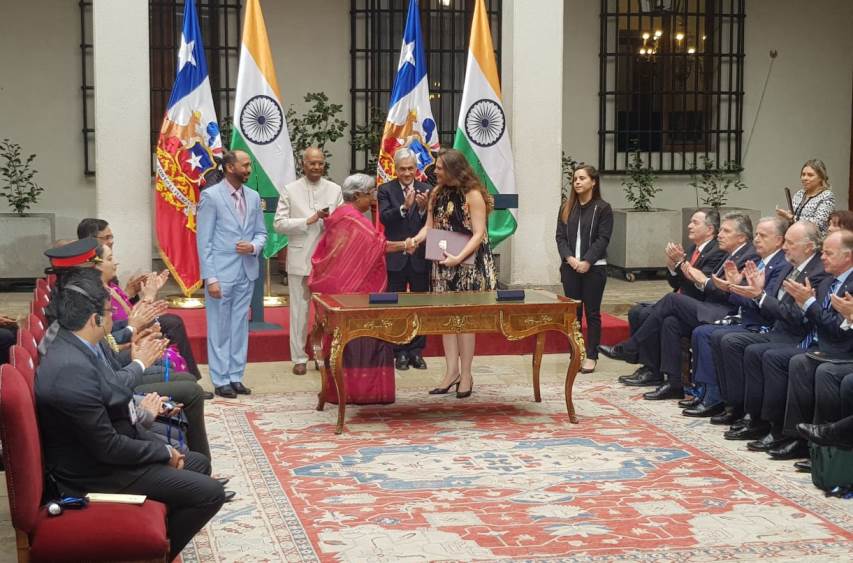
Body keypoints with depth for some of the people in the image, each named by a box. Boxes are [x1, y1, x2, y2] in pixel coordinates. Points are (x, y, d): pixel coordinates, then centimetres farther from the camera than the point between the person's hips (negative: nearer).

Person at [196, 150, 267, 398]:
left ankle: (236, 377, 18)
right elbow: (204, 240, -9)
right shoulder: (211, 196, -8)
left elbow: (261, 232, 16)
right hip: (221, 272, -5)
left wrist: (254, 246, -8)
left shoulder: (253, 196, 9)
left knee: (240, 327, 10)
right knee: (219, 328, 2)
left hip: (246, 273, 5)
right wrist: (210, 278, -14)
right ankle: (221, 380, 10)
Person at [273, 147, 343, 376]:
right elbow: (278, 223, -4)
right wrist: (308, 221, -14)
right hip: (299, 259, -1)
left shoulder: (334, 190, 6)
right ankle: (299, 358, 12)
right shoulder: (290, 190, 1)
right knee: (299, 309, 4)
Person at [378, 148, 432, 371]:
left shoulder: (426, 190, 2)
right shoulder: (386, 190, -1)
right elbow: (384, 218, -15)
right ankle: (400, 352, 14)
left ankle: (417, 352, 17)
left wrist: (423, 208, -25)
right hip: (396, 258, -1)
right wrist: (404, 207, -30)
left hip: (420, 258, 1)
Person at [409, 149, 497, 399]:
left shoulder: (473, 195, -12)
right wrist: (416, 239, -12)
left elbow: (478, 234, -16)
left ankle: (466, 374, 7)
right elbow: (429, 226, 9)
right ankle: (452, 371, 9)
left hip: (469, 262, -6)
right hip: (443, 263, 6)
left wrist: (458, 258, -26)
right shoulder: (437, 193, 6)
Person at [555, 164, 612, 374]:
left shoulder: (603, 208, -2)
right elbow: (560, 237, 4)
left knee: (592, 313, 2)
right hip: (570, 267, 4)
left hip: (594, 268, -4)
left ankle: (591, 356, 6)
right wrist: (570, 258, -12)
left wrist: (586, 261, -17)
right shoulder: (566, 207, 10)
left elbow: (603, 239, -8)